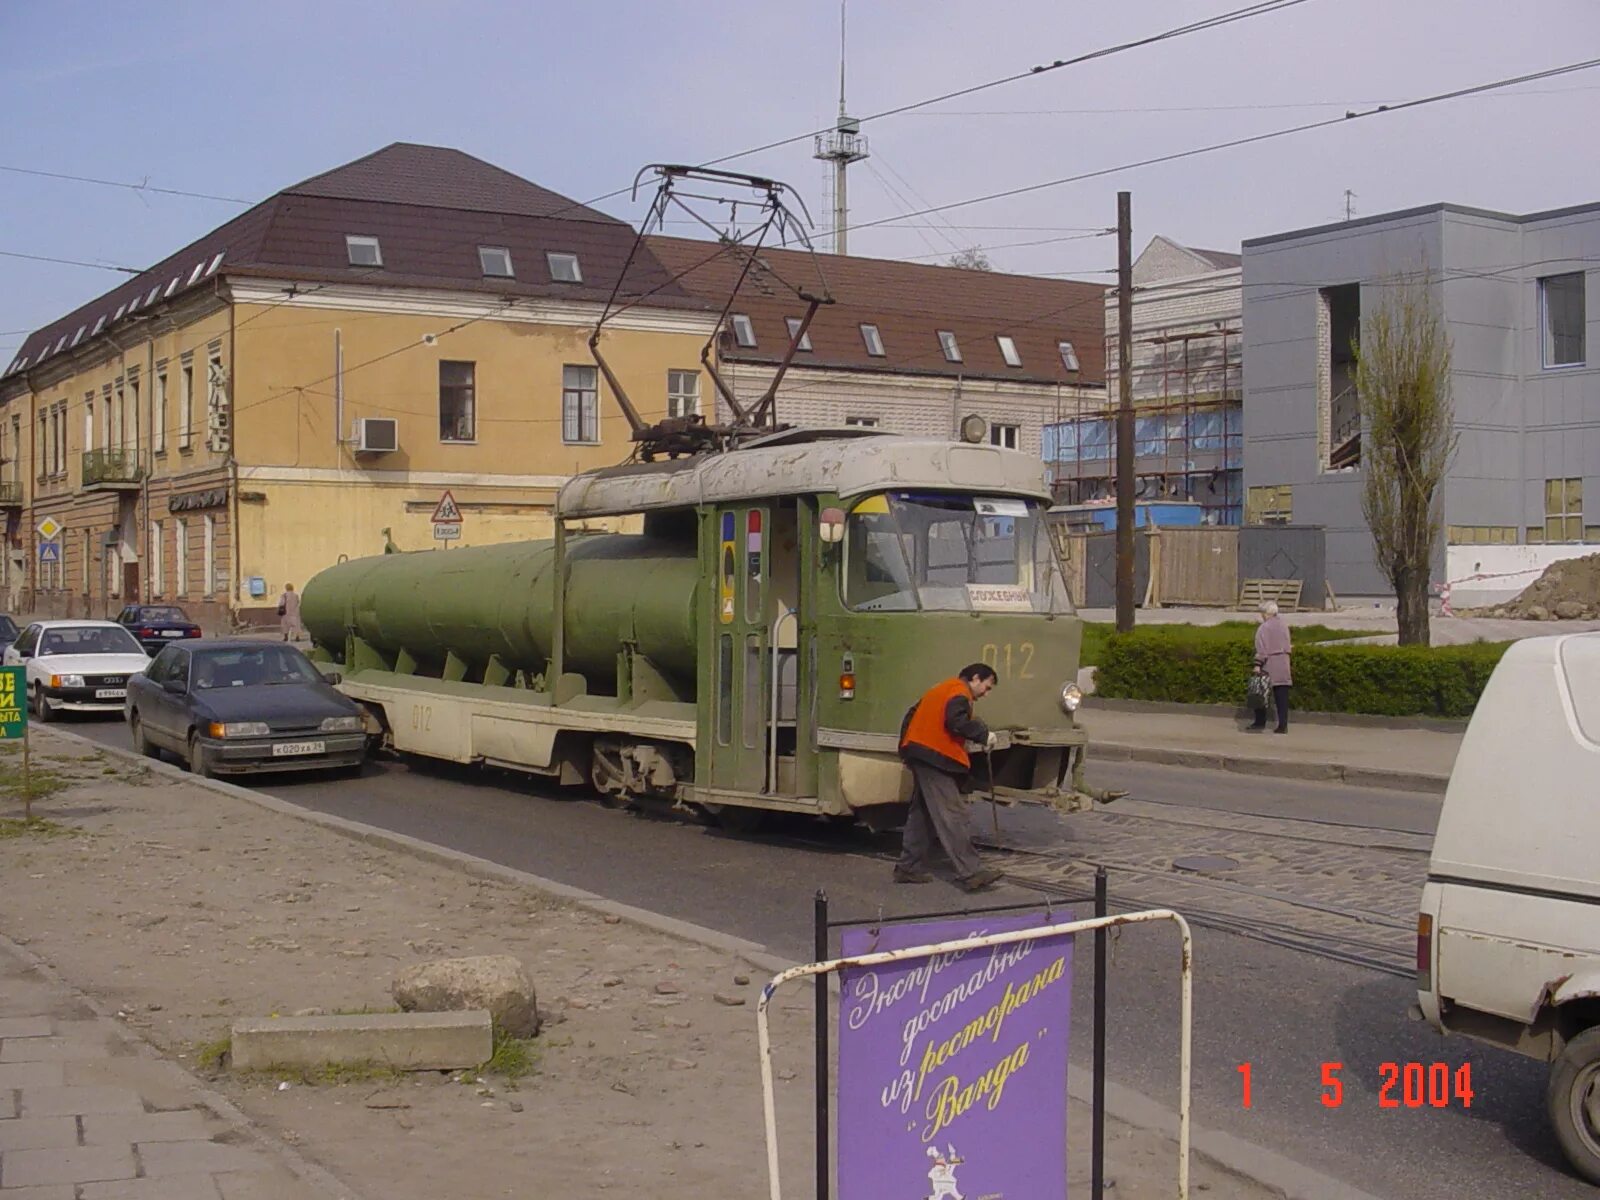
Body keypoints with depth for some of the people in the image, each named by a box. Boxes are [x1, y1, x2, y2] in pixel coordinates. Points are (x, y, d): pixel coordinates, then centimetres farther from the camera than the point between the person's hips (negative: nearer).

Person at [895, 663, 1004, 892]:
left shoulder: (940, 689, 24)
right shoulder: (959, 693, -6)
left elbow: (911, 716, 25)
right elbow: (956, 721, -24)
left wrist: (905, 749, 27)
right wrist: (984, 735, -14)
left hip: (919, 755, 10)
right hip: (935, 758, -10)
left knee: (922, 813, 17)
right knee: (952, 815, -13)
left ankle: (909, 868, 21)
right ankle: (971, 872, -17)